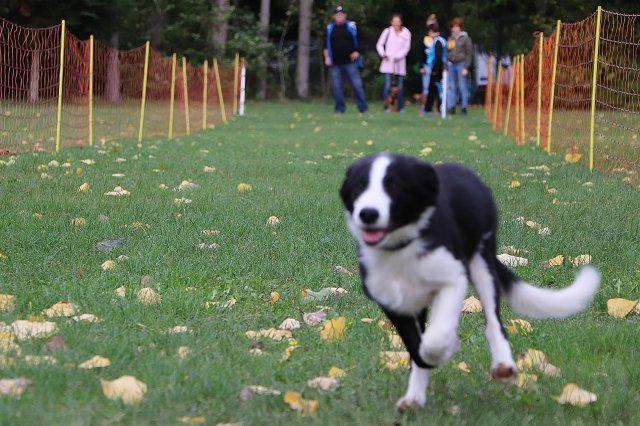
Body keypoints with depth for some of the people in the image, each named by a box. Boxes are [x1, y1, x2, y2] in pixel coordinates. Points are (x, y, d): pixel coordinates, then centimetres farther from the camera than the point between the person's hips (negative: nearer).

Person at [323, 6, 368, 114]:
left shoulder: (352, 27, 3)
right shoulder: (329, 28, 9)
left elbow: (360, 40, 7)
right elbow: (326, 45, 14)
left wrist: (357, 52, -7)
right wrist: (326, 57, 4)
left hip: (350, 62, -2)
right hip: (335, 64, 2)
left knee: (357, 85, -5)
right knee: (337, 87, 1)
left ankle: (363, 108, 1)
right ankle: (340, 108, 10)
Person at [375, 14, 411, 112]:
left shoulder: (406, 33, 4)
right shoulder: (387, 31, 4)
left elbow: (406, 47, -1)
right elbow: (379, 44, 9)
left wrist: (398, 56, -15)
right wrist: (383, 54, -8)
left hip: (400, 63, 1)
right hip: (388, 63, -1)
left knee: (400, 87, 4)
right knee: (387, 85, -11)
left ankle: (400, 107, 12)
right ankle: (386, 107, -9)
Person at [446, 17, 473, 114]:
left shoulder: (465, 39, 0)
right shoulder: (450, 39, 14)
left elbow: (469, 54, -3)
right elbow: (447, 52, 20)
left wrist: (466, 67, -10)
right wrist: (447, 62, 5)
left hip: (461, 64, -5)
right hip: (451, 65, 5)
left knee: (462, 86, -4)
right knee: (451, 87, 4)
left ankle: (464, 107, 1)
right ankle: (451, 107, 8)